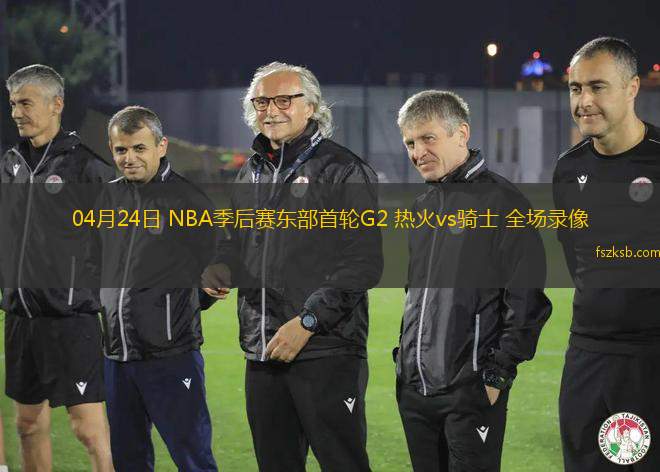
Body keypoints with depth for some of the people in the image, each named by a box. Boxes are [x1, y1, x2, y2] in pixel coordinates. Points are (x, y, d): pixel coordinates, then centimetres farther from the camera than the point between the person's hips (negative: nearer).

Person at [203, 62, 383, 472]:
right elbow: (237, 243, 30)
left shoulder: (344, 171, -5)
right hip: (263, 353, 7)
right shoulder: (251, 175, 17)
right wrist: (217, 272, 6)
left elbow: (363, 263, -12)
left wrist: (307, 322, -18)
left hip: (326, 352, -7)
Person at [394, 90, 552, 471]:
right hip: (414, 389, 7)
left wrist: (498, 374, -14)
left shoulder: (502, 202, -8)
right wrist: (404, 359, 17)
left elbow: (527, 300, -12)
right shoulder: (421, 207, 16)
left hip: (472, 392, -7)